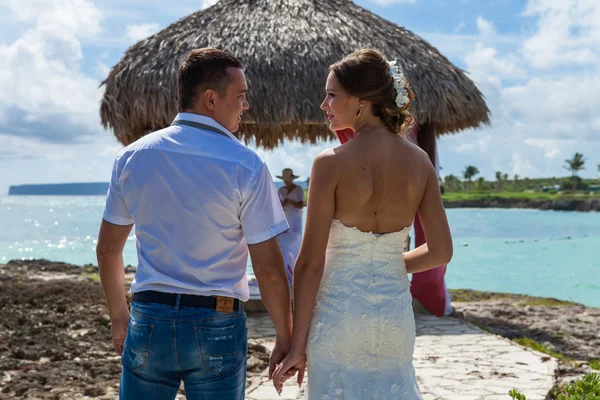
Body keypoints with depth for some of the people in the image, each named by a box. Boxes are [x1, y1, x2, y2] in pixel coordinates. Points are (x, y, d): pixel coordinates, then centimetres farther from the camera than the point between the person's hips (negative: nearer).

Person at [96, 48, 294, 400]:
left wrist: (119, 317, 21)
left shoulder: (133, 156, 2)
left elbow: (108, 248, 9)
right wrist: (285, 339, 1)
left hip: (148, 321, 3)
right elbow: (269, 269, -11)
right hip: (217, 328, -3)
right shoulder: (245, 165, -10)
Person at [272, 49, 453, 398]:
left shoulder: (331, 163, -14)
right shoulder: (419, 161, -1)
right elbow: (441, 251, 2)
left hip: (339, 312, -4)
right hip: (396, 313, 4)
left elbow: (311, 262, -13)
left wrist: (298, 345, -6)